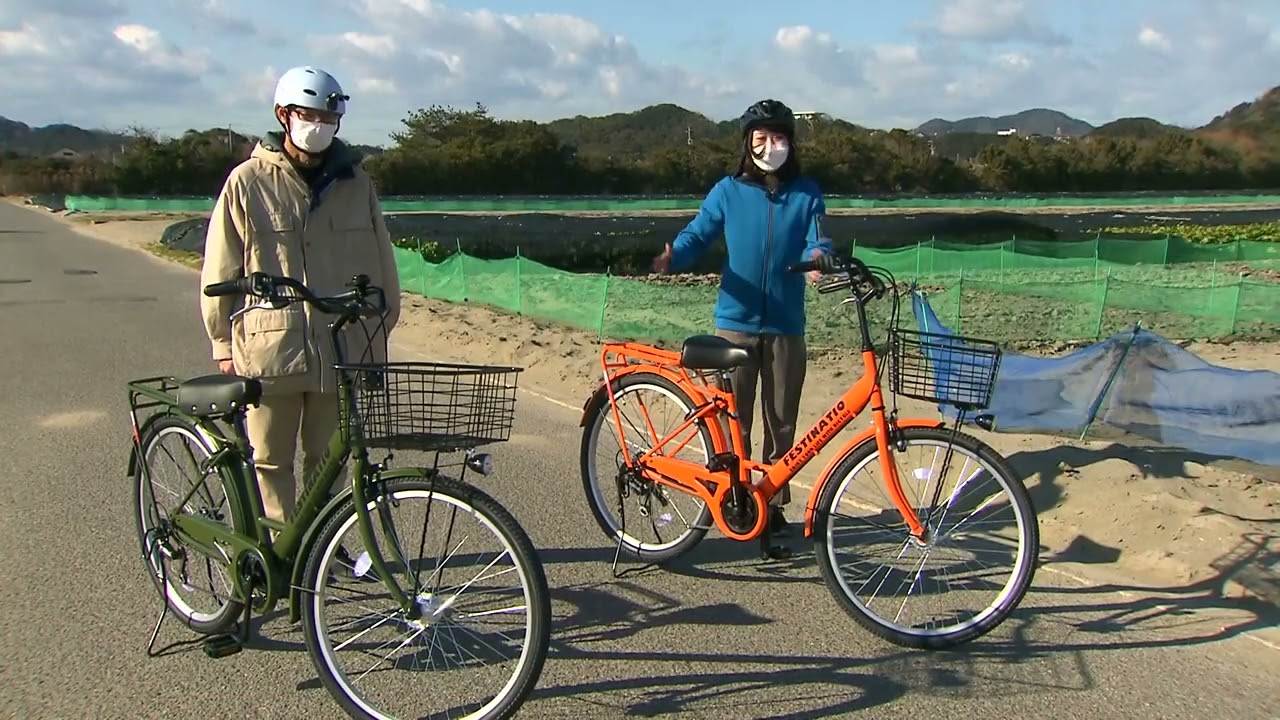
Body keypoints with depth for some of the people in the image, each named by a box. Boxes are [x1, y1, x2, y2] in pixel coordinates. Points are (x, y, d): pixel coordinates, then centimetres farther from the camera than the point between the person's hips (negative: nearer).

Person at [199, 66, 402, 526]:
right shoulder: (248, 182, -1)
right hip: (270, 347, -2)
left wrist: (382, 328, 11)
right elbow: (220, 270, 2)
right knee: (271, 460, 5)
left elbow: (380, 261, 12)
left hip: (344, 348, 3)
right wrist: (223, 342, 1)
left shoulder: (354, 182, 6)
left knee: (328, 459, 12)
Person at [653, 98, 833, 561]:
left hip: (786, 327, 1)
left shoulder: (806, 193, 6)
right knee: (732, 421, 2)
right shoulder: (729, 191, 3)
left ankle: (773, 508, 19)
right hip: (735, 322, -1)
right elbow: (698, 234, -2)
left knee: (781, 424, 7)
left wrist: (817, 256, -29)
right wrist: (672, 256, -23)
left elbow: (816, 240, -4)